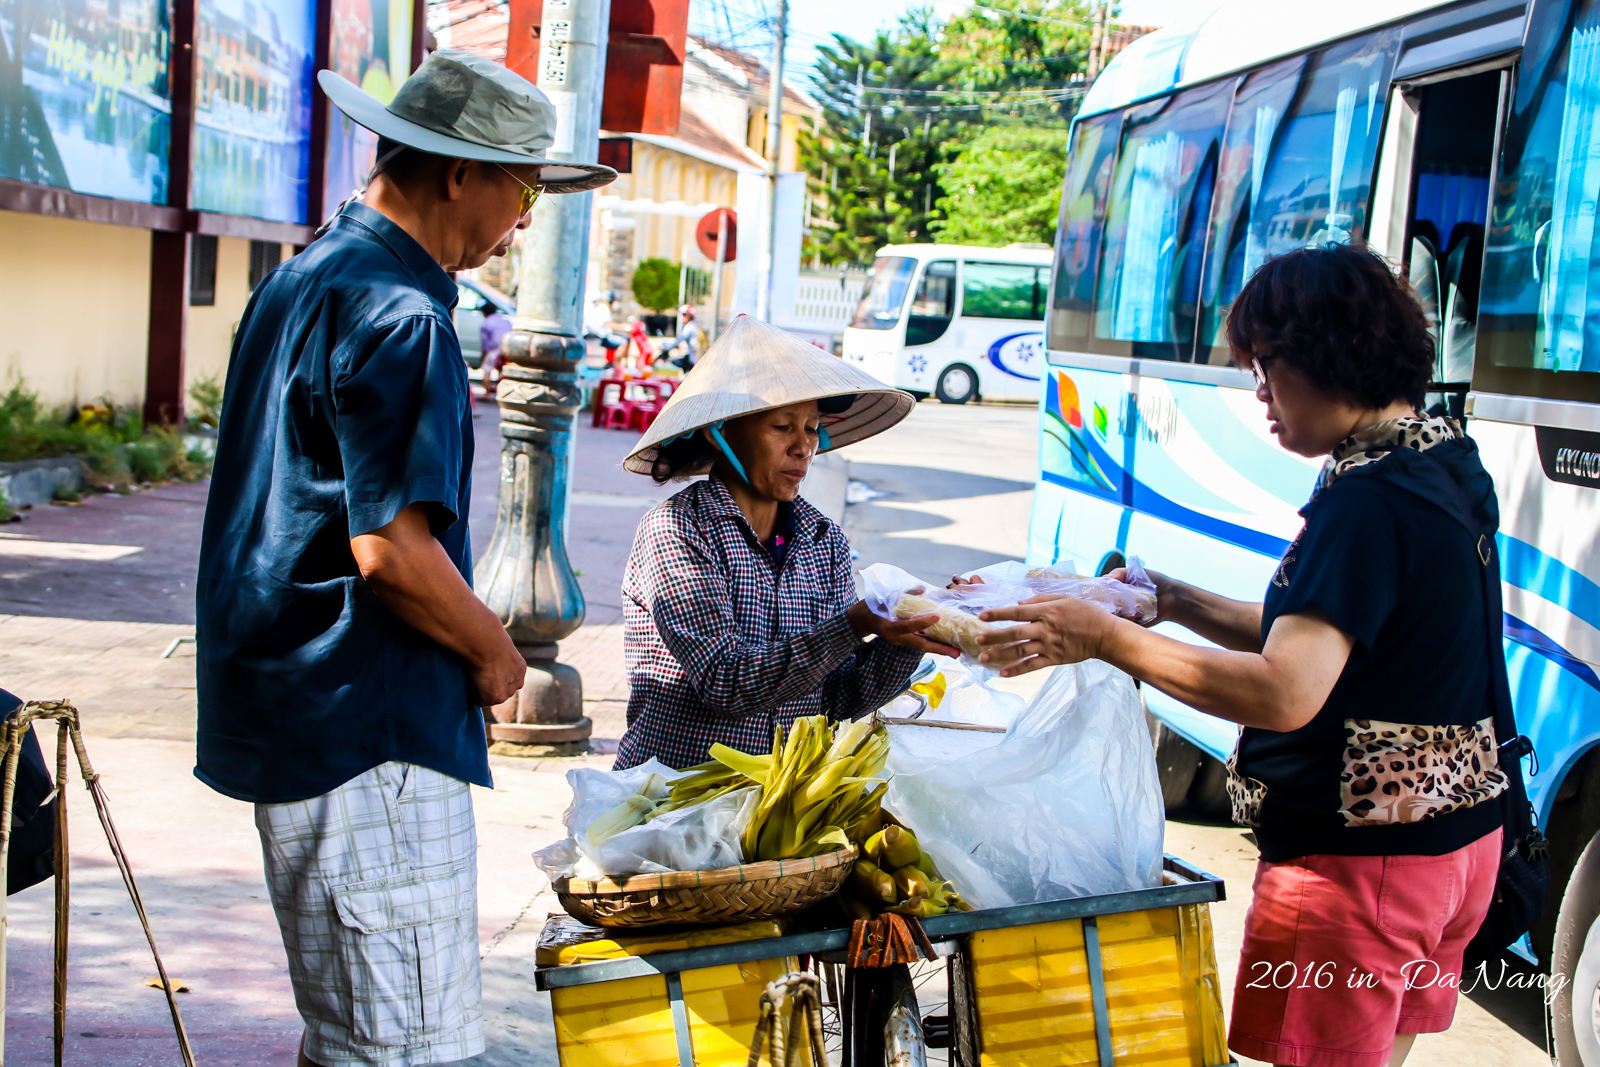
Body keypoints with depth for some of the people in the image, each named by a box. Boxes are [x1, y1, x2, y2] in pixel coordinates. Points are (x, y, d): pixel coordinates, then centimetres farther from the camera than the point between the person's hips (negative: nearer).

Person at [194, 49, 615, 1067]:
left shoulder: (299, 283, 15)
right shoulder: (399, 318, -17)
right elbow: (391, 547, -23)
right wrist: (494, 651, -6)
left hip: (286, 707, 11)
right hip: (368, 733, -10)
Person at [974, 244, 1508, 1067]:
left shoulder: (1369, 503, -23)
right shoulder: (1447, 466, 9)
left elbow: (1285, 693, -32)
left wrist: (1106, 639, -26)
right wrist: (1172, 600, 11)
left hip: (1358, 857, -10)